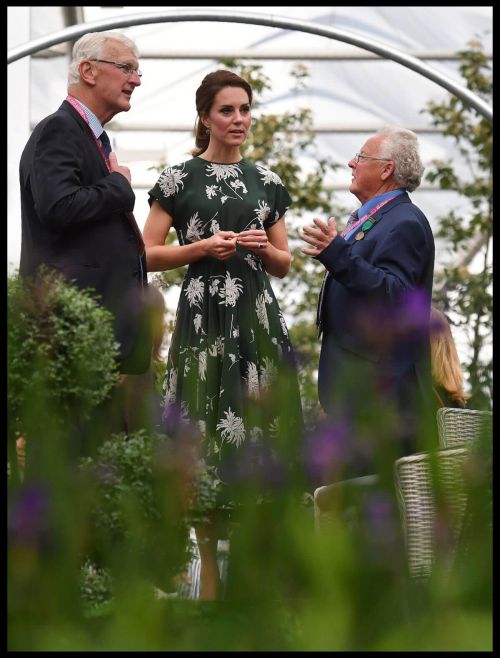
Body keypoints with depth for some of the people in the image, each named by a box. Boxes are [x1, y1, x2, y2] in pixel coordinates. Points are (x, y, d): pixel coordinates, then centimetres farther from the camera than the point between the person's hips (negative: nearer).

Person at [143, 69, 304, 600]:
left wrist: (264, 248, -2)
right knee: (206, 430, -6)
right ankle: (209, 568, 0)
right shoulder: (180, 178, 4)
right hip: (205, 314, -3)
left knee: (258, 428, -2)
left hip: (257, 316, 3)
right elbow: (147, 254, 1)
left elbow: (284, 264, 19)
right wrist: (202, 247, -11)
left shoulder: (265, 182, 14)